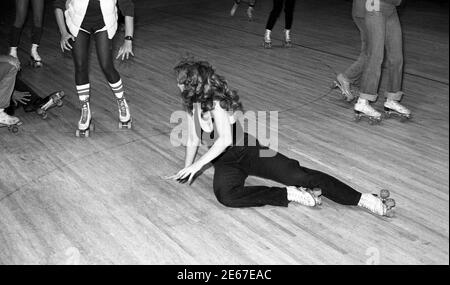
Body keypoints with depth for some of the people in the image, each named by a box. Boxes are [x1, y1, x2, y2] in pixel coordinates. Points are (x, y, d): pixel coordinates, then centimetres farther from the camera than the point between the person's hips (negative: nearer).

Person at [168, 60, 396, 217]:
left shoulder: (216, 102, -18)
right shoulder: (193, 104, 6)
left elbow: (225, 140, -28)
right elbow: (193, 141, 14)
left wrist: (197, 165, -28)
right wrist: (186, 170, 12)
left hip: (249, 151, -5)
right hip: (224, 161, 6)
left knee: (298, 175, -21)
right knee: (226, 195, -30)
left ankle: (367, 201, -23)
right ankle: (291, 195, -25)